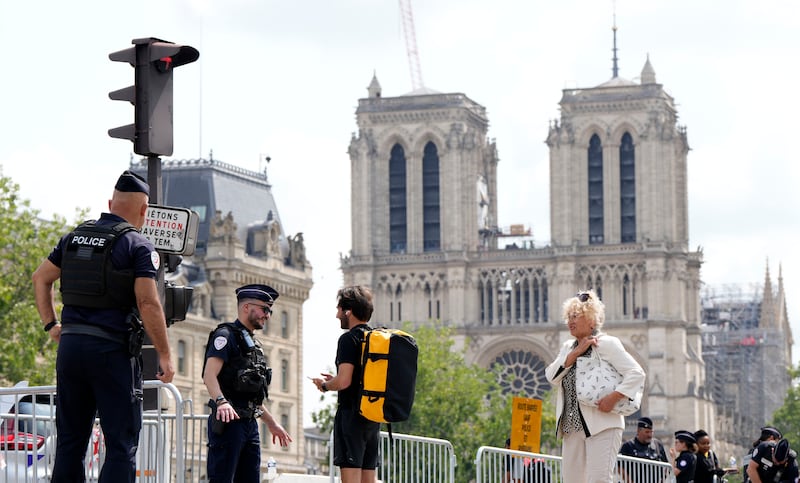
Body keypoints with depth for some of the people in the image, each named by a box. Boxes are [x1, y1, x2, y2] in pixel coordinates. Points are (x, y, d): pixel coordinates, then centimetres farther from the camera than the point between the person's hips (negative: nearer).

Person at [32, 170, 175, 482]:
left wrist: (51, 325, 22)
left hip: (70, 343, 6)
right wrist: (164, 356, -8)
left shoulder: (75, 237, 12)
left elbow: (41, 278, 19)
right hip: (113, 350, -6)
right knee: (121, 445, -3)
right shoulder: (137, 246, -7)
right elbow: (148, 304, -14)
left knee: (70, 442, 11)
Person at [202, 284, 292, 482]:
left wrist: (272, 423, 29)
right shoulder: (226, 335, -4)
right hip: (228, 421, -9)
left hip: (250, 424, 9)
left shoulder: (254, 344, 24)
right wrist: (221, 402, -35)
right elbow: (209, 375, -18)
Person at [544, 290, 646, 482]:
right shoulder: (568, 347, 17)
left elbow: (636, 373, -9)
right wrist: (576, 353, -6)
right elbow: (551, 376, 2)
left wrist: (614, 397, -21)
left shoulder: (606, 344, -3)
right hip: (572, 426, 7)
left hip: (601, 425, -7)